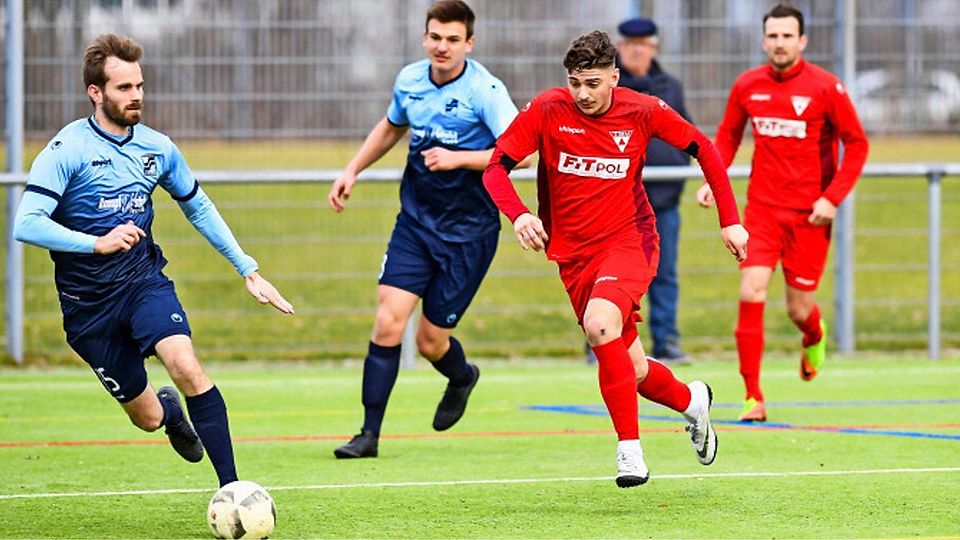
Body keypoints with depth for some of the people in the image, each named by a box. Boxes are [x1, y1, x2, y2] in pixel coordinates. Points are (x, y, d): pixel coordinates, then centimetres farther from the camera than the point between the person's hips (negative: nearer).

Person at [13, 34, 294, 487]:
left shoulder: (156, 147, 3)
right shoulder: (67, 150, -13)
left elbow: (199, 208, 18)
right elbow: (27, 225, -22)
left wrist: (248, 270, 14)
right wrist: (97, 243, -33)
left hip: (144, 282, 2)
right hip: (88, 301, -2)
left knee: (185, 365, -27)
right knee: (148, 417, 3)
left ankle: (231, 488, -25)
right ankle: (168, 409, 43)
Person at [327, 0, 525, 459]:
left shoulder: (485, 90, -15)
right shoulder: (409, 80, 3)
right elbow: (391, 126, 25)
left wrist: (457, 158, -30)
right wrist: (352, 170, 19)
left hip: (468, 231, -4)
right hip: (415, 220, 4)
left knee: (431, 342, 1)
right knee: (388, 323, -10)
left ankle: (462, 377, 38)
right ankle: (369, 433, -3)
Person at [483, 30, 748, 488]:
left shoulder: (642, 111, -9)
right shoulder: (547, 111, -8)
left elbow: (702, 149, 5)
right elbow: (496, 167, -8)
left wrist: (729, 221, 1)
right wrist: (517, 214, -29)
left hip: (628, 242, -3)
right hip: (574, 255, 3)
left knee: (599, 324, -32)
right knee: (632, 371, 5)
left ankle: (630, 449, -24)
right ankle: (692, 401, 39)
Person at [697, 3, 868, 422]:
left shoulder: (826, 88, -8)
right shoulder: (747, 86, 1)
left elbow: (856, 145, -3)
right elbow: (728, 136, 16)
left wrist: (832, 198, -12)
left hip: (809, 213, -2)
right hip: (762, 209, 2)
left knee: (799, 310, 3)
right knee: (751, 293, -15)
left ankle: (814, 338, 43)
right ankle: (753, 398, -10)